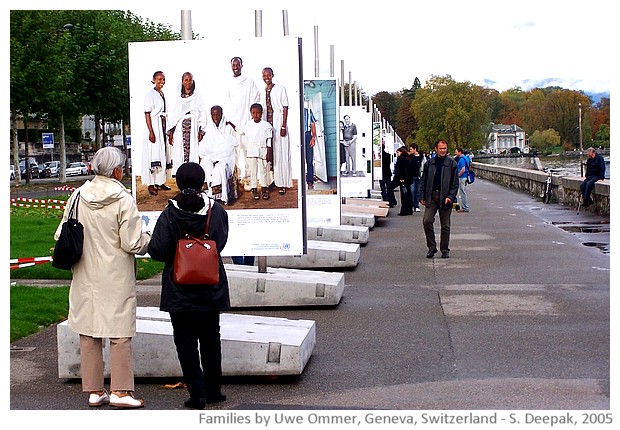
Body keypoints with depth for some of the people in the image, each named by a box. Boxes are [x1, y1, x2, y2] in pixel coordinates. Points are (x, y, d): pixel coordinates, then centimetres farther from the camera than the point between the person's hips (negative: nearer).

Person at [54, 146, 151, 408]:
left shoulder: (78, 196, 1)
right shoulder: (123, 200, -13)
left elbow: (62, 235, 6)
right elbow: (133, 243, -14)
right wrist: (148, 238, 5)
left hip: (86, 278, 5)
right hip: (116, 279, -5)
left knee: (89, 333, 10)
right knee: (120, 333, 2)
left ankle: (94, 391, 16)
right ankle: (120, 391, 1)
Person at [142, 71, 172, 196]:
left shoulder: (162, 93, 12)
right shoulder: (150, 94, -10)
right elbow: (147, 114, -14)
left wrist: (167, 129, 15)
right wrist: (151, 132, -20)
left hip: (162, 126, 8)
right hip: (154, 126, -8)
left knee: (162, 154, 10)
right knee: (153, 154, -7)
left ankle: (160, 182, 19)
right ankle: (151, 184, -3)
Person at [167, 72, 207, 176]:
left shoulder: (198, 97, 8)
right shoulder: (178, 98, 13)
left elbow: (202, 114, 3)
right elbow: (173, 115, 13)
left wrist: (201, 131, -8)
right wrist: (170, 132, 5)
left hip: (193, 129, -2)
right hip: (180, 130, 2)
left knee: (193, 151, -8)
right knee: (180, 153, -3)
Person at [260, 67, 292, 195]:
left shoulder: (280, 89, -4)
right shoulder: (263, 92, 13)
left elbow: (285, 108, -7)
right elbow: (262, 110, 16)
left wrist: (283, 126, -13)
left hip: (278, 125, -6)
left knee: (280, 154, -3)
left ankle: (282, 184, 0)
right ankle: (271, 181, 15)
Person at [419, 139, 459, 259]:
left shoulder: (452, 163, 1)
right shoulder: (429, 163, 8)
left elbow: (455, 183, -1)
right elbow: (423, 181, 11)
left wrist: (450, 196, -12)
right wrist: (422, 196, 4)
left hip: (445, 197, -2)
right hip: (431, 196, 2)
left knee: (445, 225, 5)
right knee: (427, 221, -10)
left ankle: (445, 250, 15)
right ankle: (432, 247, 3)